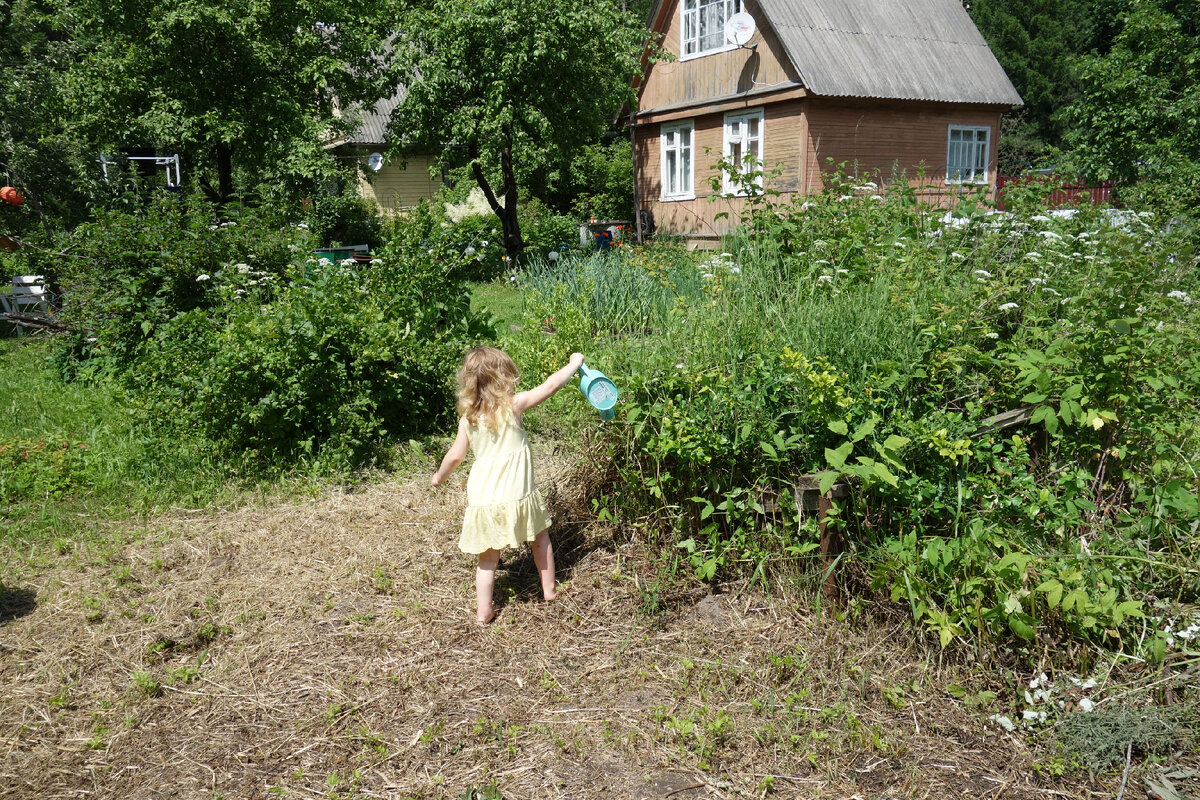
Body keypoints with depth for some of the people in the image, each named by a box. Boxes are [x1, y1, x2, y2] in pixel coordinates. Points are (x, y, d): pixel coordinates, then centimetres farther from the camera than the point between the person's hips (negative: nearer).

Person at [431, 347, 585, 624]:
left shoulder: (468, 417, 2)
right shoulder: (513, 405, -10)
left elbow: (455, 456, 8)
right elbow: (550, 385, -7)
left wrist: (440, 476, 27)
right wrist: (574, 363, 7)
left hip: (482, 499, 3)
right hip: (516, 495, -3)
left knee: (488, 556, 15)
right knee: (541, 535, 22)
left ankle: (483, 610, 14)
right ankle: (549, 590, 34)